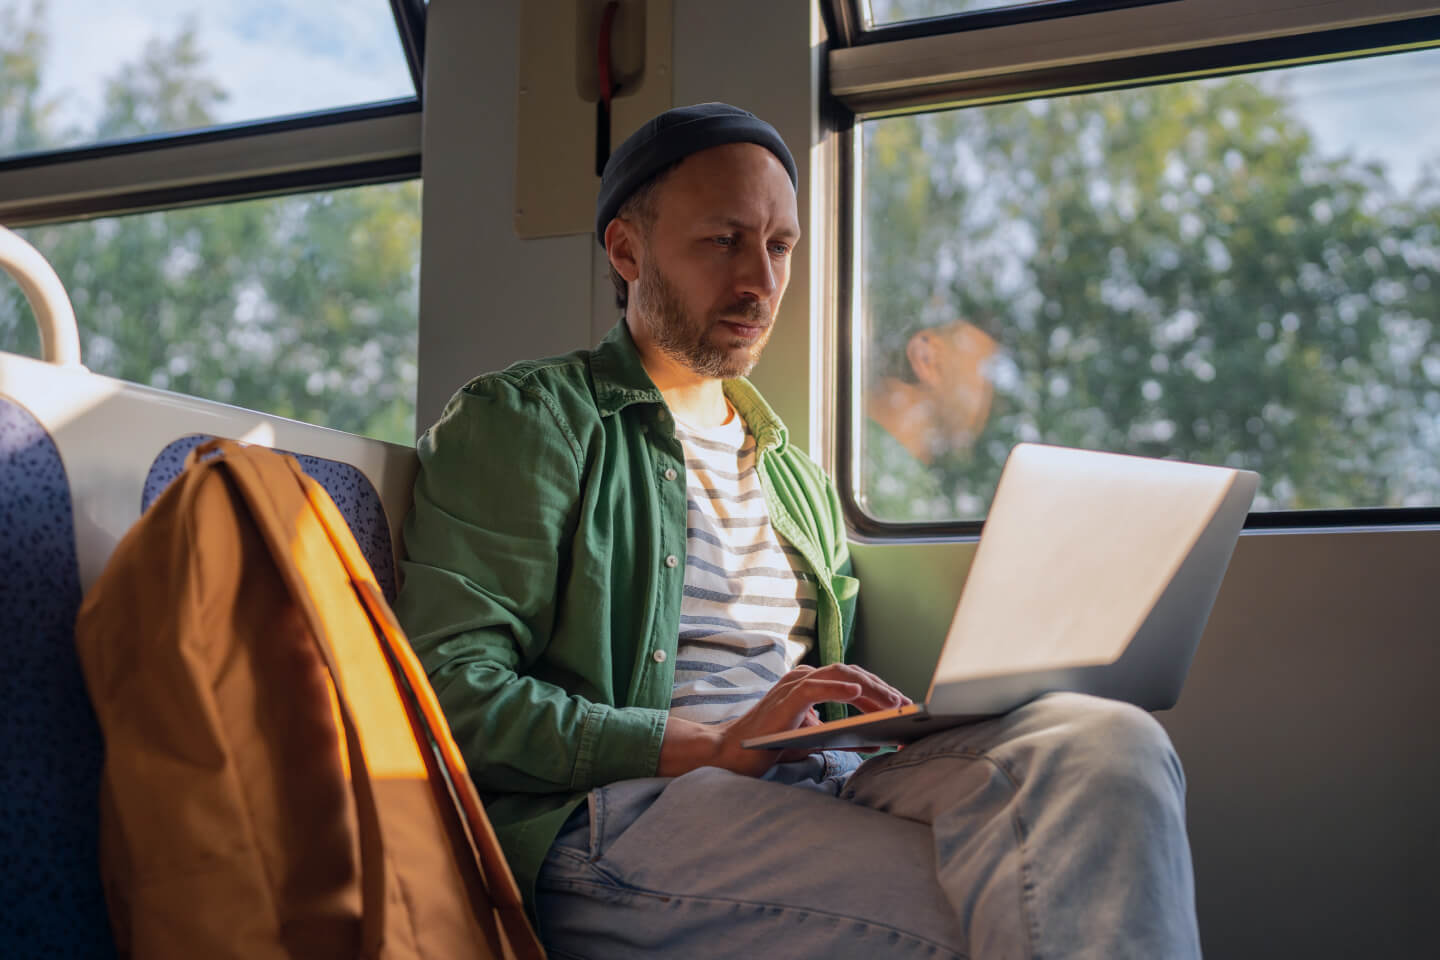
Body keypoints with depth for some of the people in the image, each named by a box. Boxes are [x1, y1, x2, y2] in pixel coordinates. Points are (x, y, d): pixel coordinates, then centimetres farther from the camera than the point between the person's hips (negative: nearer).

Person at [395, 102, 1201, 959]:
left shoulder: (799, 479, 29)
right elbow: (453, 688, -7)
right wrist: (713, 748, -17)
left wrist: (922, 720, -1)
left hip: (816, 790, 7)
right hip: (619, 813, -6)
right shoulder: (517, 422, 7)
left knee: (1108, 740, -24)